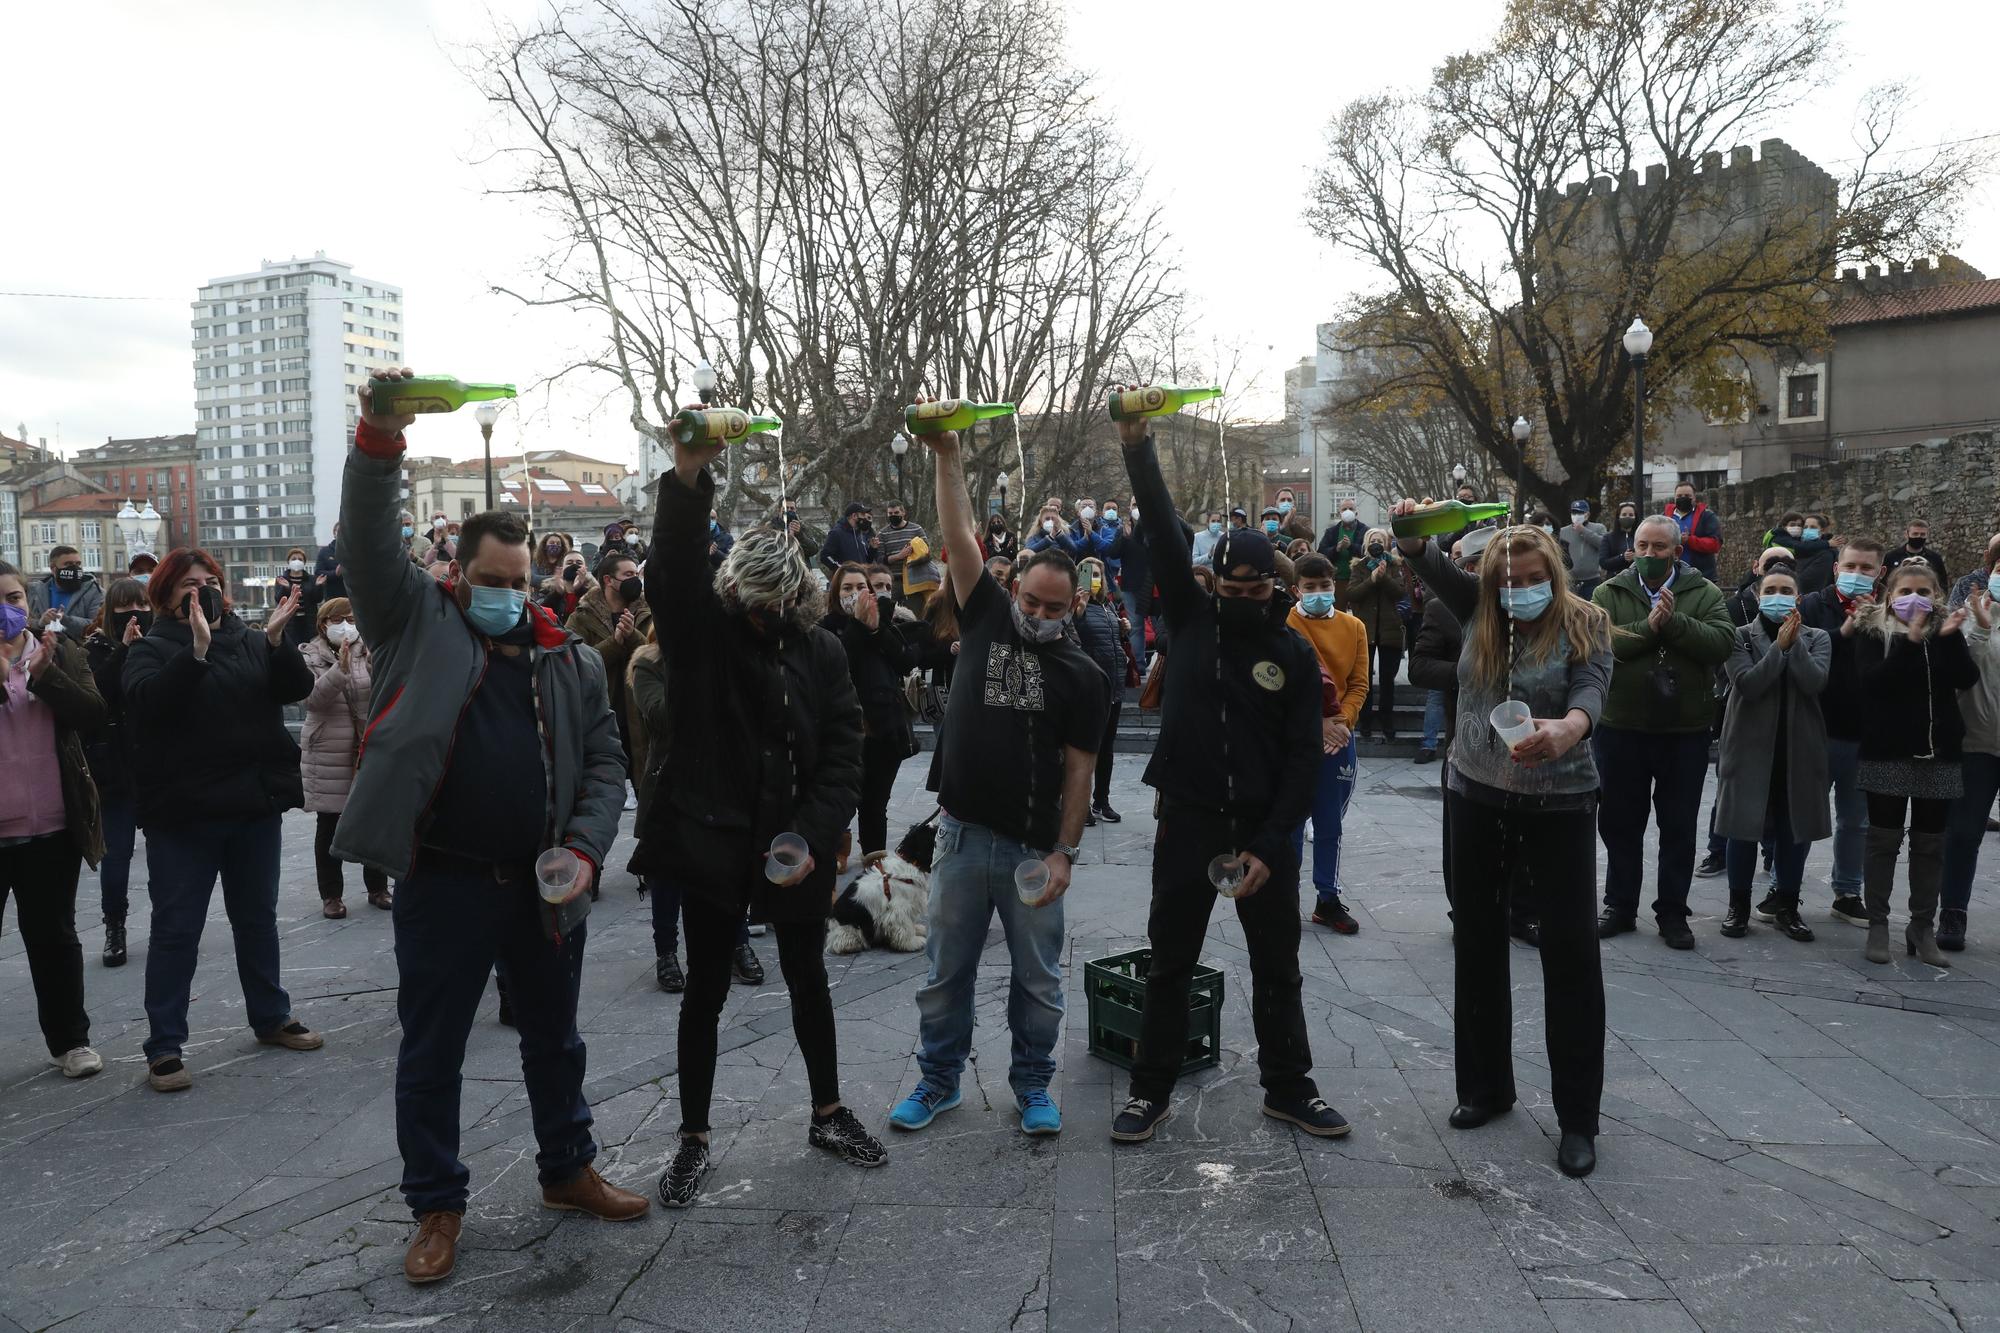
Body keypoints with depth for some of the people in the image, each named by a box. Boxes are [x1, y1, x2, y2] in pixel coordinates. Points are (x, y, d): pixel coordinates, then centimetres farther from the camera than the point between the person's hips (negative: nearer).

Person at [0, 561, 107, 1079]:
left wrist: (43, 672, -20)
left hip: (51, 826, 1)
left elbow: (92, 714, -8)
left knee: (52, 935, 13)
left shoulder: (60, 651, 3)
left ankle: (69, 1039, 24)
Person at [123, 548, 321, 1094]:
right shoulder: (150, 649, -1)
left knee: (257, 919, 15)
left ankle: (271, 1017, 29)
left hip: (256, 804, 4)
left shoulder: (250, 641, 7)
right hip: (183, 812, -3)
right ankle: (164, 1047, 8)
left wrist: (276, 639, -19)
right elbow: (148, 702, -21)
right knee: (176, 930, 1)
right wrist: (197, 648, -31)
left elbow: (298, 688, -4)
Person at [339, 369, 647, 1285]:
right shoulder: (418, 624, 1)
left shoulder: (571, 659, 6)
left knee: (554, 1041, 18)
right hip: (443, 882, -2)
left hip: (544, 885, 3)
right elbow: (365, 544, -13)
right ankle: (437, 1207, 28)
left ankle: (568, 1171, 37)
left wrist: (584, 851, -10)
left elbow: (603, 765, 5)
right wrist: (380, 440, -27)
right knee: (431, 1053, 10)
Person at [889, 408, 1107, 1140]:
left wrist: (1064, 853, -10)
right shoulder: (987, 618, 2)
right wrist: (948, 456, -13)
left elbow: (1079, 770, -4)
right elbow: (959, 537, -6)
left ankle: (1033, 1085, 30)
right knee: (946, 972, 13)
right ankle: (938, 1080, 31)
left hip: (1033, 847, -1)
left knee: (1038, 978, 11)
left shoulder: (1081, 674, -3)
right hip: (963, 835, 2)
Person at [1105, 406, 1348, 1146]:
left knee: (1277, 968, 13)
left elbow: (1305, 757, -4)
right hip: (1187, 822, 0)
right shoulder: (1190, 619, 0)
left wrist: (1268, 846, -11)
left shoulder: (1294, 654, -1)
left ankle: (1288, 1089, 30)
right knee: (1169, 965, 10)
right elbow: (1163, 532, -9)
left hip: (1265, 831, 1)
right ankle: (1152, 1091, 24)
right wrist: (1138, 447, -19)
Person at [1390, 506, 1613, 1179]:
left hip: (1558, 804, -4)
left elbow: (1592, 690, -25)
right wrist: (1412, 535, -33)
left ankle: (1578, 1117, 10)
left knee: (1571, 952, -2)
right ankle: (1485, 1086, 27)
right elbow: (1433, 565, -9)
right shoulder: (1478, 611, 2)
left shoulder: (1584, 625, -8)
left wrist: (1569, 727, -48)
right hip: (1478, 797, 4)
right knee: (1477, 941, 11)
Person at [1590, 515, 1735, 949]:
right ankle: (1620, 907, 25)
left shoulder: (1704, 593, 2)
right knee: (1620, 823, 11)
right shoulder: (1610, 593, 2)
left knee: (1679, 827, 9)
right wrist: (1649, 627, -21)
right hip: (1621, 728, 0)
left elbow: (1722, 641, -15)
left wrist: (1673, 621, -23)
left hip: (1685, 731, 0)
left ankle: (1672, 913, 22)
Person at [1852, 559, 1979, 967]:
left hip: (1939, 751, 3)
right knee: (1883, 840, 2)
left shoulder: (1945, 629, 7)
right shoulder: (1872, 631, -2)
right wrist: (1911, 641, -23)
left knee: (1931, 844, 7)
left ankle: (1922, 928, 15)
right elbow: (1872, 682, -17)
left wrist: (1950, 638, -20)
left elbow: (1967, 678, -7)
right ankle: (1877, 925, 9)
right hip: (1888, 750, -3)